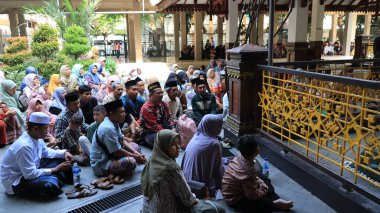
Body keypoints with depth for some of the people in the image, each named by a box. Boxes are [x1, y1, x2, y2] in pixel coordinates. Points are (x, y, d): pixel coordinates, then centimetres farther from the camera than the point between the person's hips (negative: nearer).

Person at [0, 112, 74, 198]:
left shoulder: (37, 138, -5)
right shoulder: (24, 146, -31)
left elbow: (46, 152, 15)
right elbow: (30, 174, -29)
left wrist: (64, 153, -1)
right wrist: (55, 170, -21)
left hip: (31, 170, 9)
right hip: (16, 182, -9)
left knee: (61, 159, 6)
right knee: (51, 185, -31)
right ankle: (58, 180, -2)